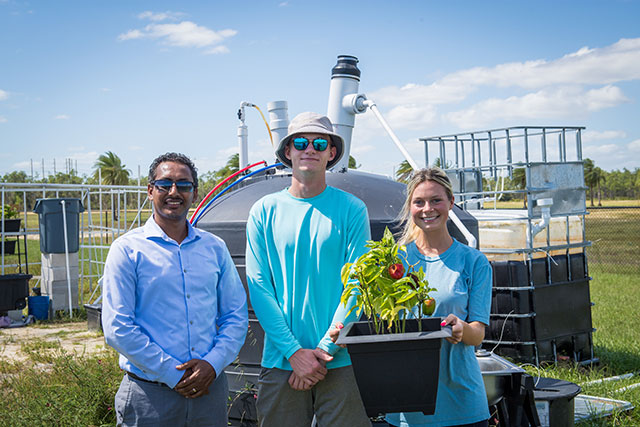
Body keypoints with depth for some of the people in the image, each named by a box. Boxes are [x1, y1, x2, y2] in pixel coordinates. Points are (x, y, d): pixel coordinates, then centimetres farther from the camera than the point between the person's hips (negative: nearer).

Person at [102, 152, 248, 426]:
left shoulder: (214, 247, 9)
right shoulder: (127, 250, -3)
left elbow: (236, 316, 9)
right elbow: (117, 328, -9)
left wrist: (213, 363, -8)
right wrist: (172, 374, -13)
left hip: (210, 390, 3)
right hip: (150, 394, -3)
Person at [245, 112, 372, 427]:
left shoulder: (351, 209, 2)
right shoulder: (264, 211, 5)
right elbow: (259, 287, -1)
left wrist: (325, 348, -11)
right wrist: (294, 352, -10)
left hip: (341, 362, -1)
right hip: (280, 362, 1)